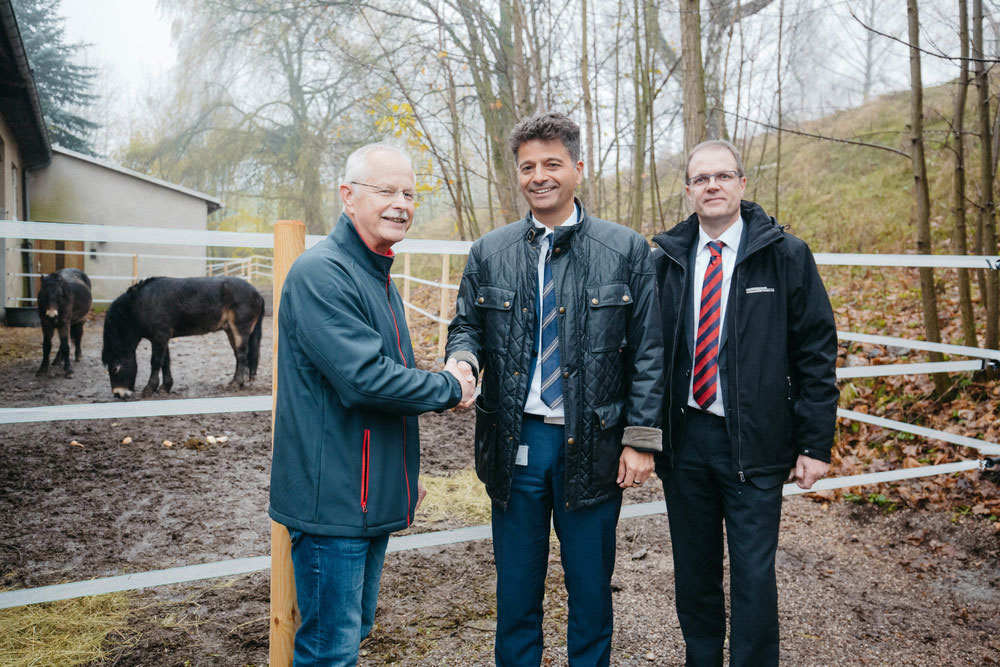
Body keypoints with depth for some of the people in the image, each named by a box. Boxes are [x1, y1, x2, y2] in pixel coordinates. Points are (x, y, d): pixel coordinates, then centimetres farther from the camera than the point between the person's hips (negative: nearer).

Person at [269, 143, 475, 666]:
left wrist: (406, 475, 24)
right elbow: (364, 377, -27)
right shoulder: (321, 272, -18)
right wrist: (450, 388, -12)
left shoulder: (378, 275, 15)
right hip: (334, 499, -9)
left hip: (372, 498, 10)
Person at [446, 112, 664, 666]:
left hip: (591, 447, -1)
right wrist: (463, 359, -11)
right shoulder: (489, 252, 5)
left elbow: (648, 352, -1)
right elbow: (465, 325, 13)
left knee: (591, 589, 14)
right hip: (514, 443, 2)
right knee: (516, 589, 15)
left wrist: (641, 438, -5)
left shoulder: (626, 250, 0)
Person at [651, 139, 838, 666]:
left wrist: (815, 443, -6)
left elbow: (815, 352, -3)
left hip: (754, 443, -2)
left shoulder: (786, 255, -2)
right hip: (683, 439, 3)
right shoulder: (665, 260, 4)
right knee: (693, 569, 16)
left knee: (753, 574, 4)